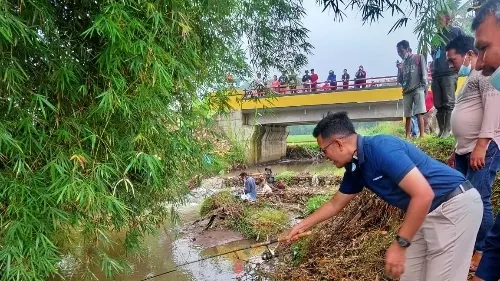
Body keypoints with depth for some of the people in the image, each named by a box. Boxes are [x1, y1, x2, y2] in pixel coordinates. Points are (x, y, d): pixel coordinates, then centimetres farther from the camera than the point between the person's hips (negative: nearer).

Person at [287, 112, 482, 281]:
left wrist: (400, 244, -25)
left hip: (455, 205, -9)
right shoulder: (356, 168, 3)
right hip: (426, 212, 9)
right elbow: (336, 204, 19)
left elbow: (424, 194, -30)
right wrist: (304, 225, 24)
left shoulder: (382, 149, -25)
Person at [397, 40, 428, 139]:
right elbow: (400, 80, 16)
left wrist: (424, 87, -8)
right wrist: (399, 70, 2)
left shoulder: (419, 58, 7)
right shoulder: (403, 64, 19)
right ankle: (407, 137, 4)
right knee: (408, 116, 3)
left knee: (419, 114, -12)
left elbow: (424, 74, 1)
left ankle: (422, 135, -14)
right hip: (407, 92, 5)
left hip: (418, 90, -5)